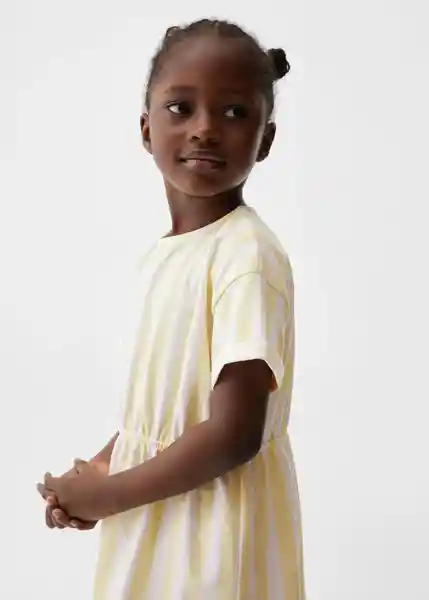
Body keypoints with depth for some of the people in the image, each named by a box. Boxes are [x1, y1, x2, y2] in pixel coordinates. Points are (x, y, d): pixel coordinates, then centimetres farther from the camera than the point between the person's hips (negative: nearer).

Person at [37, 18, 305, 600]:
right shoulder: (162, 254, 3)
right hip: (151, 521, 7)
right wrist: (99, 469, -2)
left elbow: (235, 434, -24)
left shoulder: (248, 253, -21)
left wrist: (106, 494, -15)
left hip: (216, 531, -7)